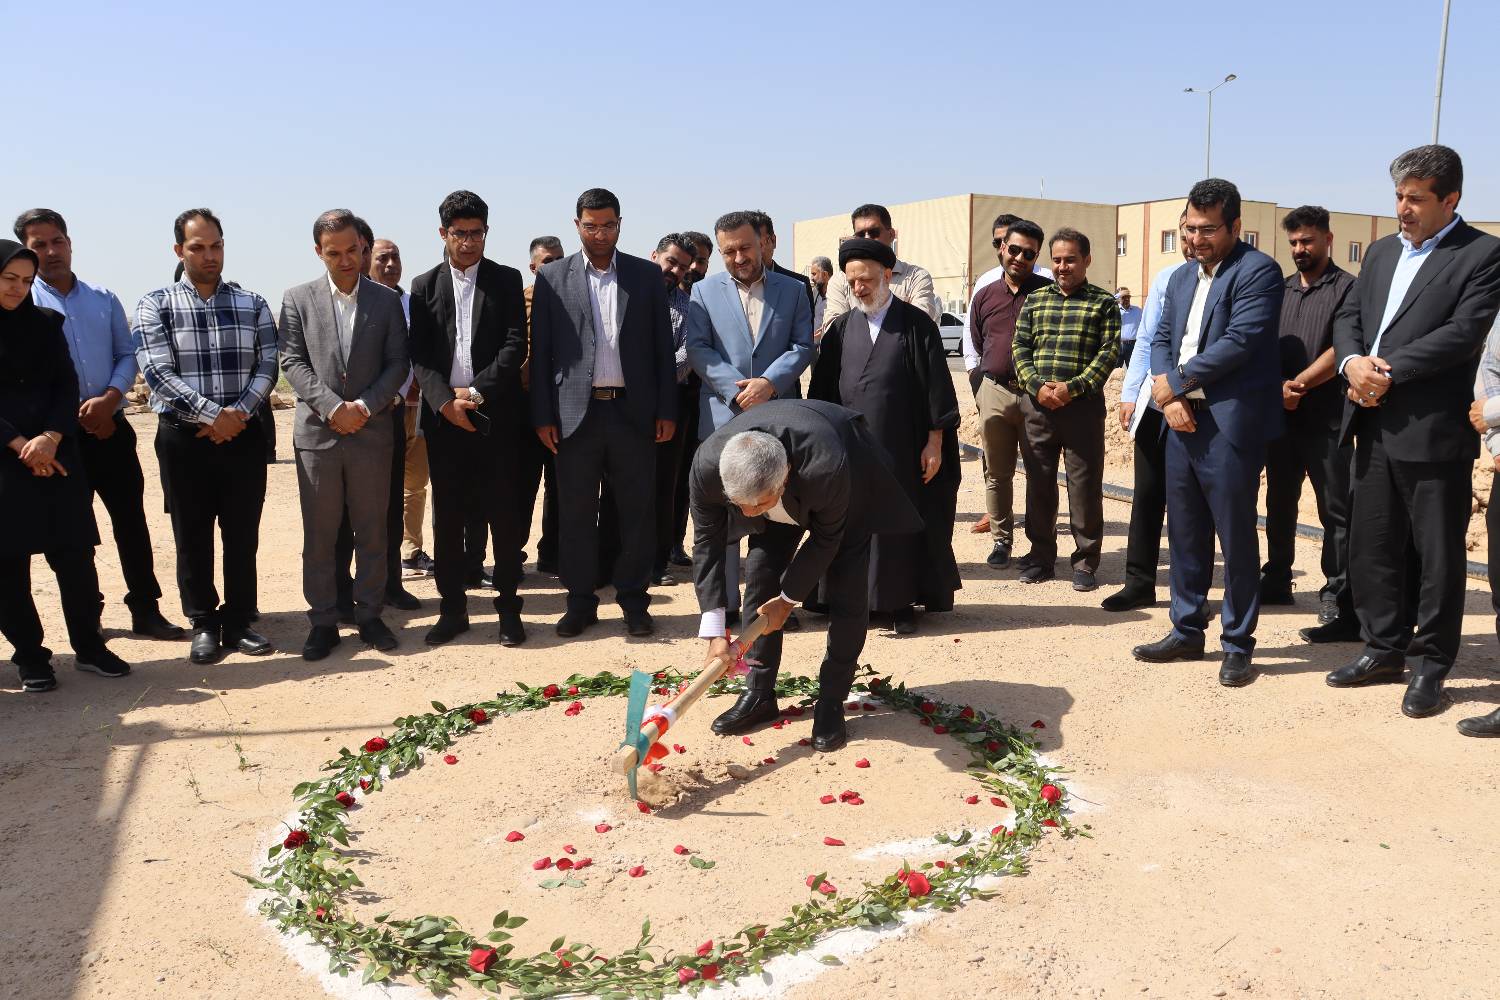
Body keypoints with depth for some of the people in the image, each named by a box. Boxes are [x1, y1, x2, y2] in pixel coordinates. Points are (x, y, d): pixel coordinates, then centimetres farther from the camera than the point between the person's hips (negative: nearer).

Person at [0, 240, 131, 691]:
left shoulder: (45, 323, 11)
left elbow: (67, 386, 5)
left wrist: (50, 438, -11)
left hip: (56, 457, 3)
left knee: (75, 554, 1)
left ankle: (88, 646, 12)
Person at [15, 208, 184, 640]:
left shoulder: (103, 299, 8)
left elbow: (127, 355, 8)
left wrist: (109, 399, -10)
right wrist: (75, 414, -9)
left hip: (111, 427, 3)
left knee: (131, 517, 3)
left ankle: (146, 609, 11)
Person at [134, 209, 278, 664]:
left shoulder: (252, 304, 7)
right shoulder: (155, 305, 1)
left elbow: (267, 365, 1)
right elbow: (158, 372, -9)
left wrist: (239, 411, -14)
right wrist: (212, 415, -17)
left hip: (243, 435, 2)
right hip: (184, 437, -1)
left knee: (243, 534, 7)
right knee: (192, 537, 7)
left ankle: (238, 622, 20)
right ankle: (204, 624, 20)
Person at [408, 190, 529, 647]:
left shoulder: (507, 280, 6)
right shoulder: (425, 286, 10)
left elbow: (515, 346, -4)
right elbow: (419, 355, 3)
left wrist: (476, 391, -13)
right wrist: (445, 401, -12)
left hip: (496, 414, -1)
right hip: (443, 415, 2)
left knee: (504, 513, 2)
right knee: (447, 515, 6)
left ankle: (508, 607, 11)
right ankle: (452, 608, 16)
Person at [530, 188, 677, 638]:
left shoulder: (647, 275, 8)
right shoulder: (552, 278, 5)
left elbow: (662, 346, 7)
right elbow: (540, 352, 4)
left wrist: (667, 410, 1)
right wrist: (543, 416, -2)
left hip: (633, 411, 1)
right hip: (576, 412, 0)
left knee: (637, 512, 5)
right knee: (575, 513, 5)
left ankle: (634, 600, 17)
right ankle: (580, 602, 18)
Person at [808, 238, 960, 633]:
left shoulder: (916, 324, -2)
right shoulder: (841, 328, 7)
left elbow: (936, 385, -4)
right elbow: (822, 391, 9)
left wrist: (935, 442, -7)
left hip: (902, 448, -2)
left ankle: (901, 602, 15)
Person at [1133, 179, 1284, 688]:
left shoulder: (1257, 271, -7)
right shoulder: (1182, 278, 18)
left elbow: (1239, 341, -17)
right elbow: (1161, 340, 13)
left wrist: (1175, 383, -10)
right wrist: (1169, 396, -5)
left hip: (1231, 423, -7)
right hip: (1182, 419, 7)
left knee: (1236, 536, 0)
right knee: (1184, 532, 13)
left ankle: (1238, 644, 11)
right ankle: (1187, 631, 25)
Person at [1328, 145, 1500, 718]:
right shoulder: (1382, 252, 16)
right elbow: (1348, 317, 13)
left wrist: (1386, 372, -16)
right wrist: (1353, 362, -8)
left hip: (1434, 433, -6)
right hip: (1375, 429, 7)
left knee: (1438, 556, 4)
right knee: (1370, 548, 13)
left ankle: (1430, 666, 16)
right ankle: (1385, 649, 28)